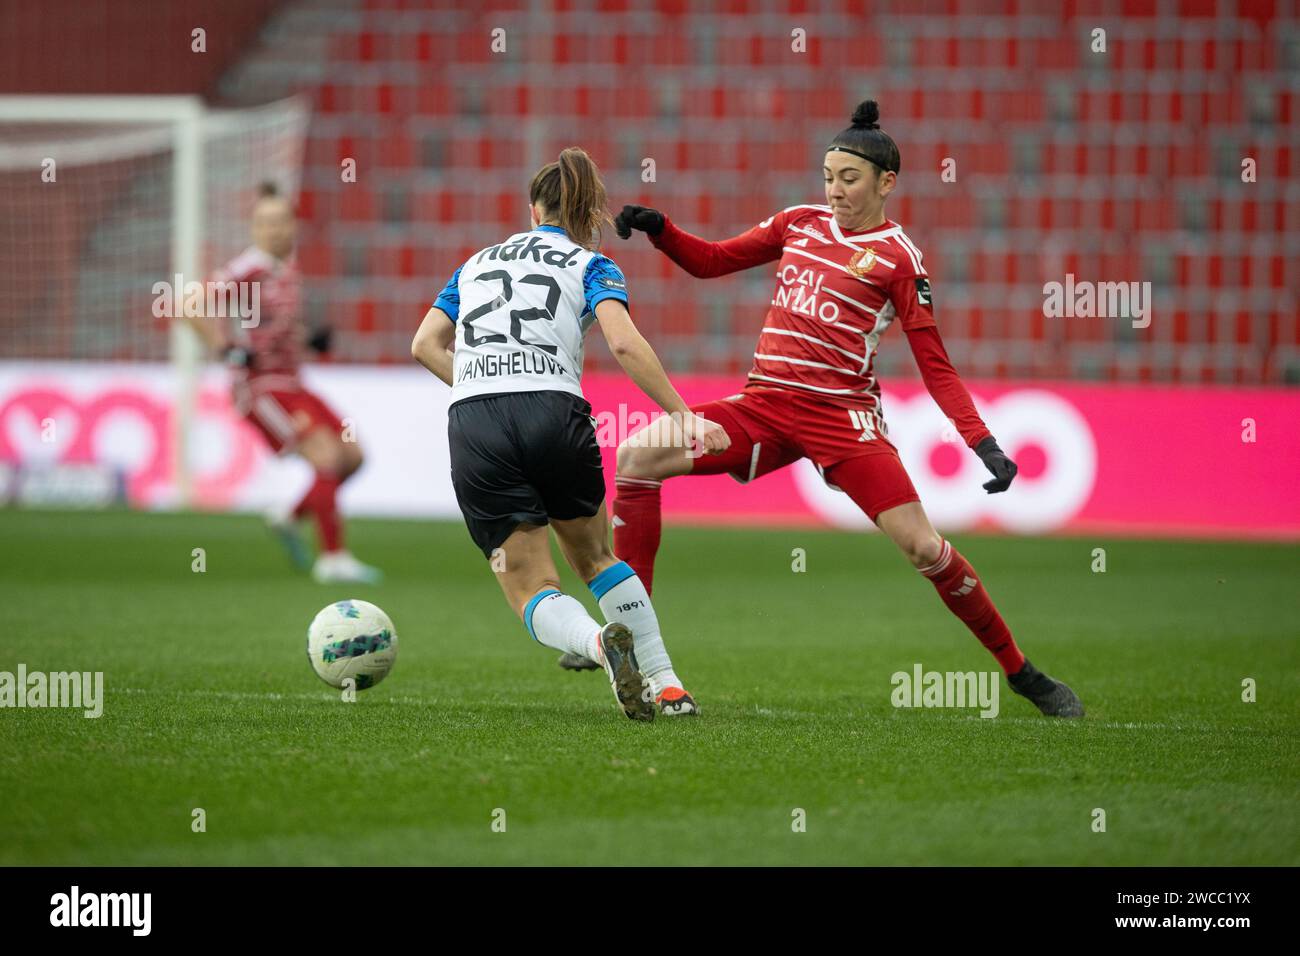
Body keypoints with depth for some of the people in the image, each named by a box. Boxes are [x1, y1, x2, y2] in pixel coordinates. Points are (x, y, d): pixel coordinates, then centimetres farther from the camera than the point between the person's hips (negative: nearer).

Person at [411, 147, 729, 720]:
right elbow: (624, 343, -5)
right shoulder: (590, 266, 14)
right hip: (555, 413, -1)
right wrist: (682, 415, -6)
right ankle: (666, 687, 15)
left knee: (531, 588, 3)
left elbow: (426, 344, 14)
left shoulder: (478, 262, 25)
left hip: (472, 429, 1)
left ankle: (598, 640, -29)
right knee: (594, 557, 23)